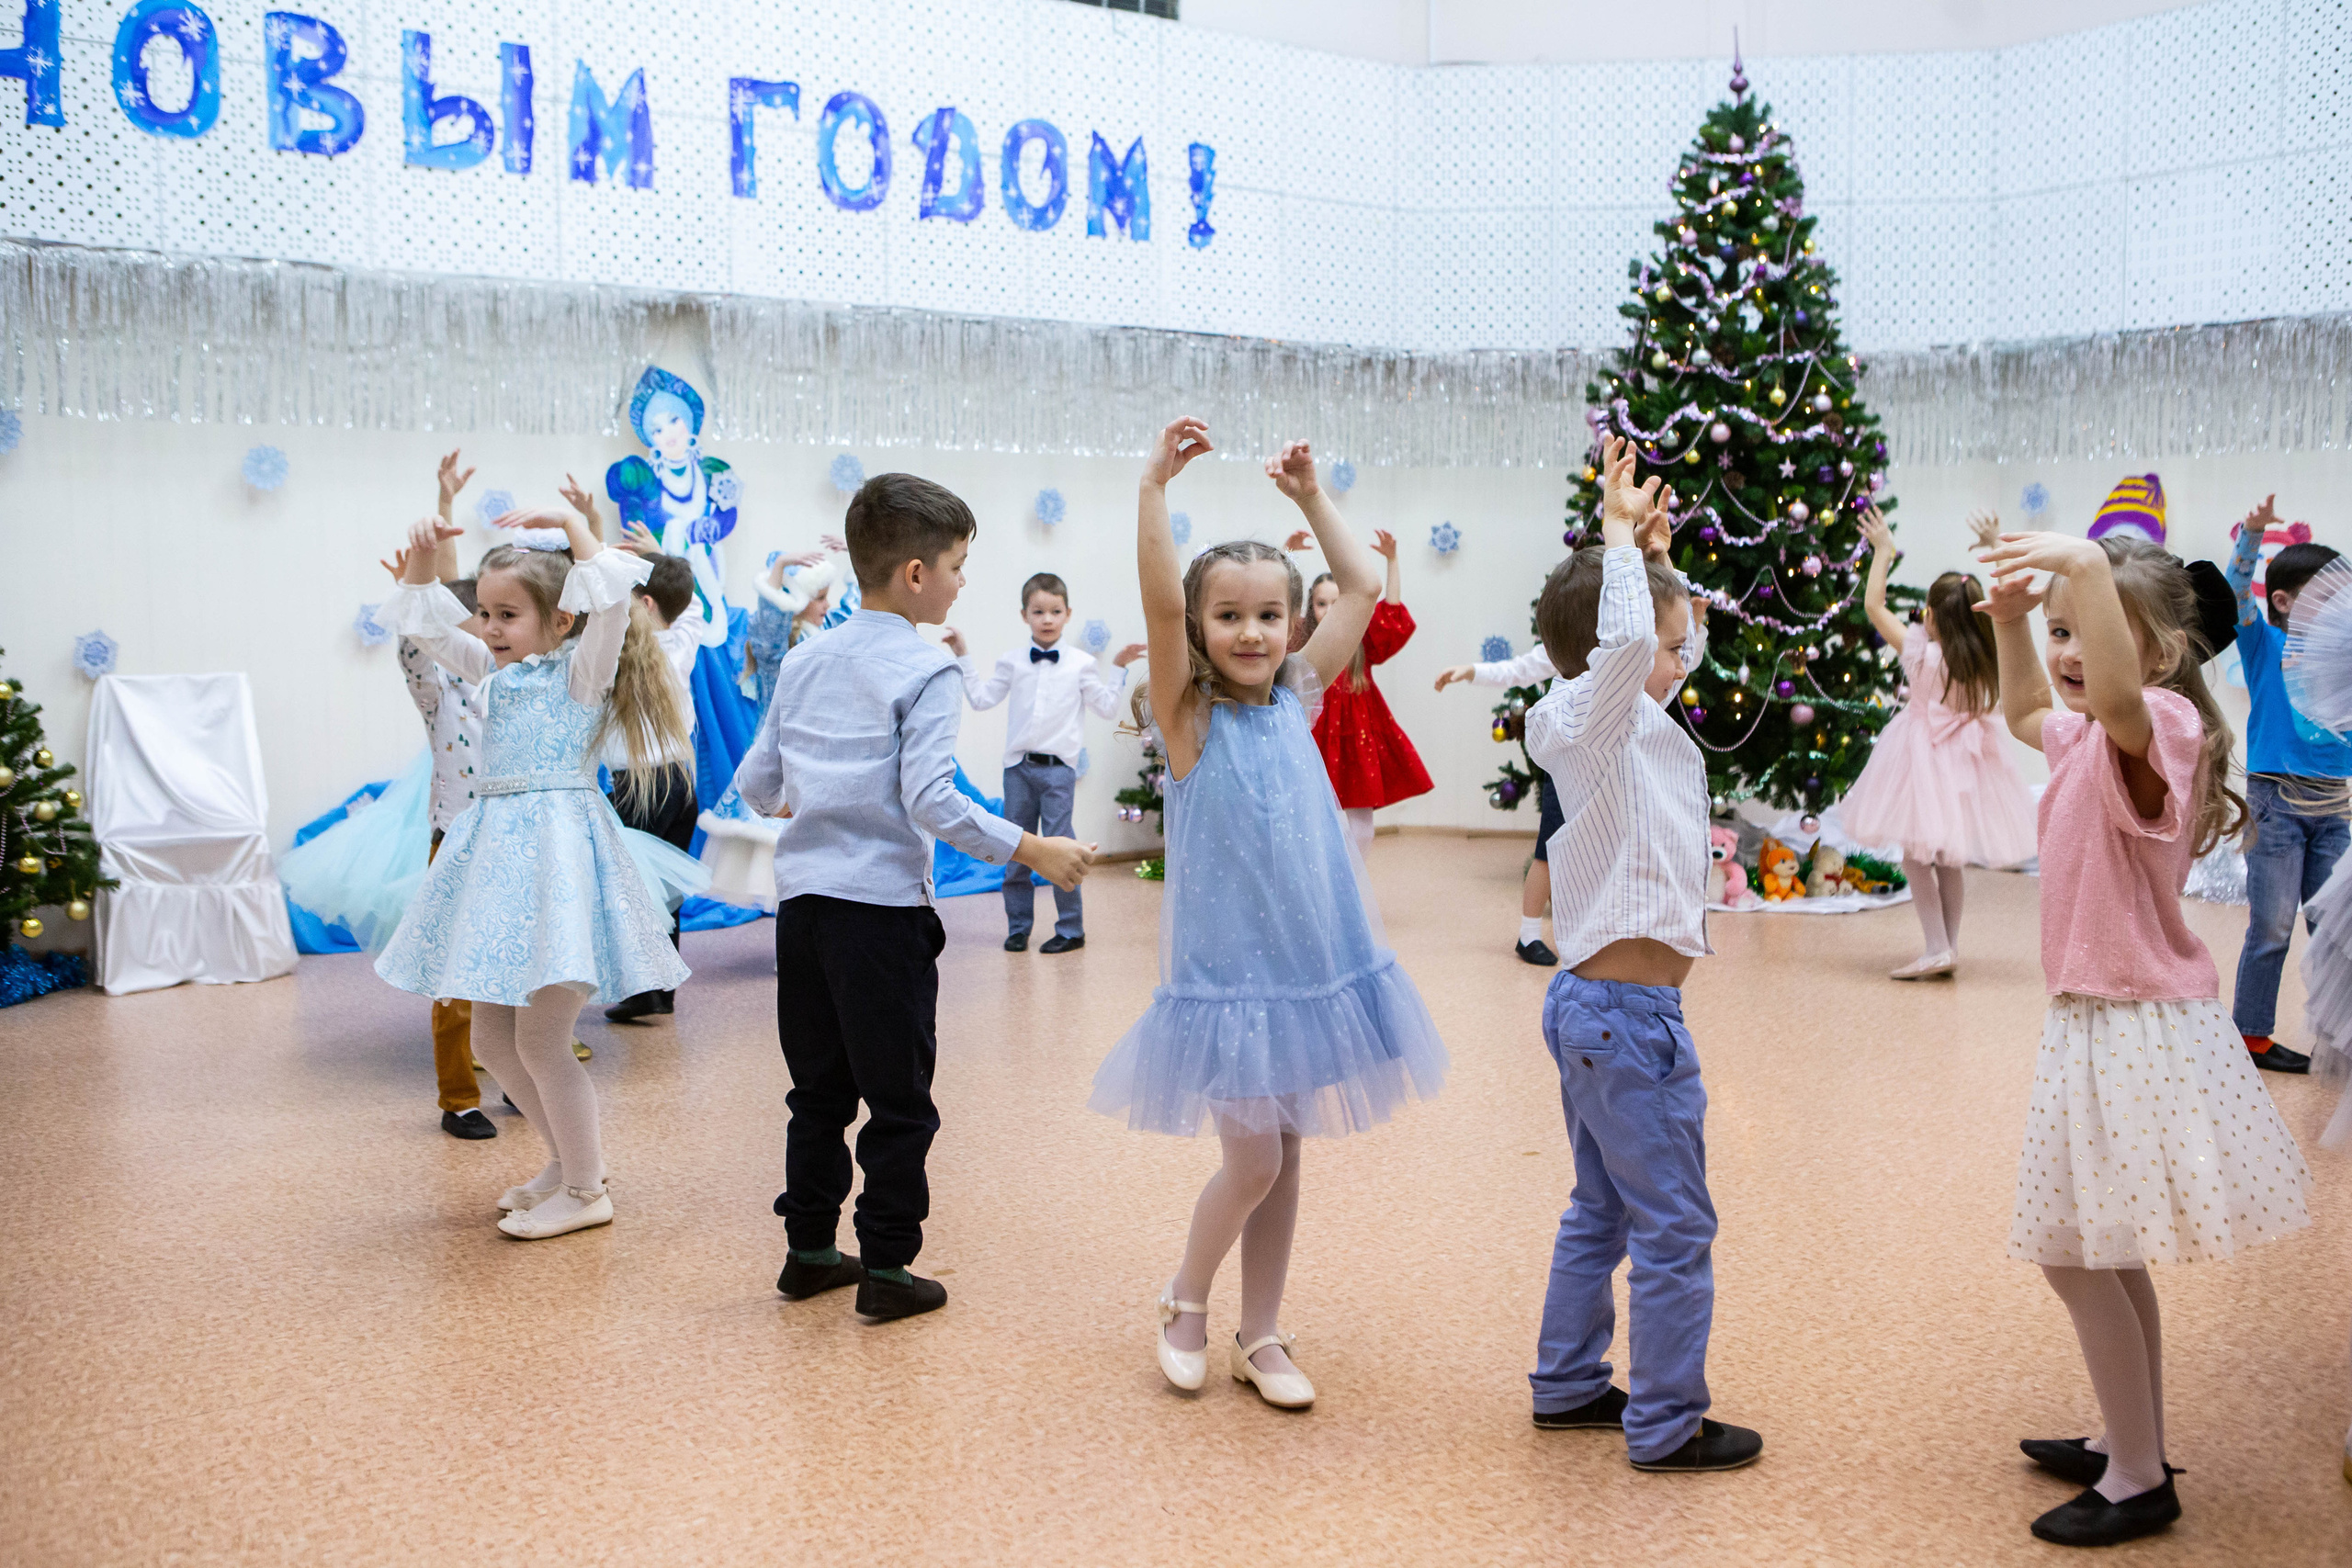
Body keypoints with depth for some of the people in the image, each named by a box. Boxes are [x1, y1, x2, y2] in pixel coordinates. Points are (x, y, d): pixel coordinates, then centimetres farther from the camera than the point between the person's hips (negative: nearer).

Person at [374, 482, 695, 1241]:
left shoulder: (582, 669, -6)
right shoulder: (496, 671, 14)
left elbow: (611, 595, -23)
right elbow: (422, 624, 20)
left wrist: (570, 522, -16)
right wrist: (423, 554, 5)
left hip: (556, 847, -9)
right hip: (497, 850, 9)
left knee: (539, 1038, -6)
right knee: (492, 1037, 14)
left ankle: (585, 1191, 8)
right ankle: (571, 1156, 31)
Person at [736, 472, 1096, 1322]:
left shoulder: (803, 661, 10)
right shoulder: (927, 670, -10)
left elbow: (754, 782, 14)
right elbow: (930, 803, -19)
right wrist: (1031, 850, -15)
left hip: (802, 897, 7)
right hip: (881, 907, -7)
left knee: (819, 1090, 17)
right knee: (898, 1100, 5)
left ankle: (809, 1250, 26)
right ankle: (886, 1269, 10)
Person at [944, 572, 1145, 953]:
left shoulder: (1079, 663, 3)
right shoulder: (1013, 663, 8)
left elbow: (1107, 707, 7)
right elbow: (981, 698, 9)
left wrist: (1118, 669, 0)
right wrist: (963, 657, 8)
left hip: (1058, 768, -2)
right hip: (1018, 767, 3)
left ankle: (1070, 929, 10)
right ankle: (1018, 928, 20)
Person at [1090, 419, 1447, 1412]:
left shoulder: (1296, 700, 6)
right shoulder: (1189, 716, -7)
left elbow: (1362, 588, 7)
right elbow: (1162, 602, -22)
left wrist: (1311, 497, 7)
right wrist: (1153, 485, -26)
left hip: (1311, 963, 5)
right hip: (1227, 972, -5)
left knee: (1284, 1157, 11)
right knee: (1252, 1161, -4)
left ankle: (1260, 1337, 24)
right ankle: (1184, 1304, 23)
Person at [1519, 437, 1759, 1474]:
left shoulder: (1625, 720, 10)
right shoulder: (1593, 722, -17)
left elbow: (1671, 644, 26)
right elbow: (1627, 639, -37)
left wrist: (1649, 553, 14)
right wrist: (1620, 540, -24)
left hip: (1590, 1001, 10)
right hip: (1631, 1012, -10)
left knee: (1602, 1212, 20)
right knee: (1675, 1230, 0)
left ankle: (1568, 1386, 31)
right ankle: (1665, 1425, 10)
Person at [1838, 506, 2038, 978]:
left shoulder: (1921, 654, -17)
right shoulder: (1990, 659, -7)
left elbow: (1873, 605, -10)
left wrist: (1883, 551, -1)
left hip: (1926, 759, -5)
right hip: (1967, 760, 5)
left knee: (1917, 855, 1)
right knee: (1951, 859, 15)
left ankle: (1937, 948, -8)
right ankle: (1949, 945, 21)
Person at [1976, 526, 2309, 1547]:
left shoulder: (2157, 727, -20)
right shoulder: (2086, 738, 8)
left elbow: (2119, 692, -46)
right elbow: (2024, 712, 31)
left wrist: (2085, 567, -50)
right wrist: (2011, 622, 16)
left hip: (2136, 1031, -10)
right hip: (2103, 1022, 10)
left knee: (2075, 1255, -2)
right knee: (2103, 1255, 20)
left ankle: (2139, 1483, 11)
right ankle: (2130, 1447, 35)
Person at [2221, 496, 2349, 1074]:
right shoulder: (2265, 644, -2)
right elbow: (2238, 592, -18)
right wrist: (2252, 535, -34)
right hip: (2276, 802, -5)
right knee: (2271, 930, 0)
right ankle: (2251, 1035, 11)